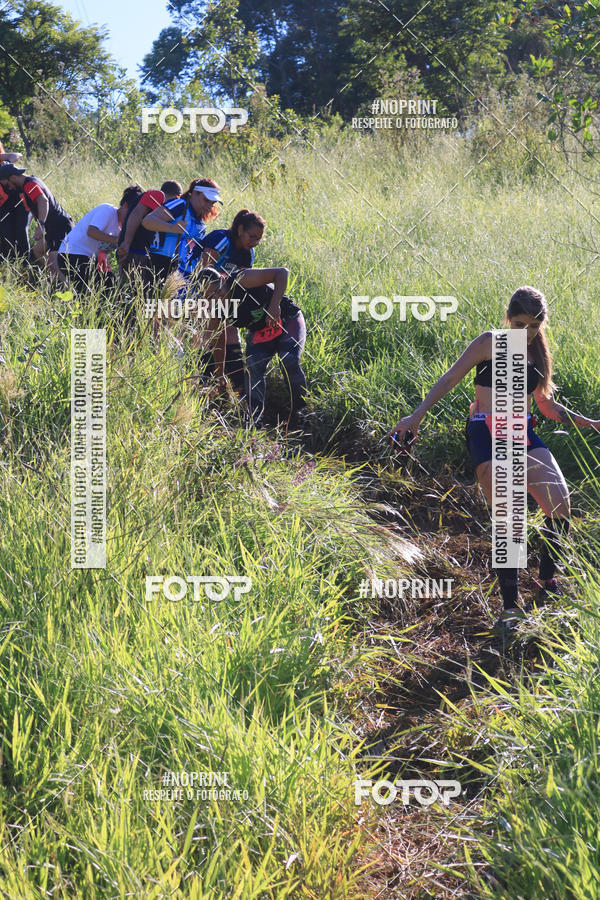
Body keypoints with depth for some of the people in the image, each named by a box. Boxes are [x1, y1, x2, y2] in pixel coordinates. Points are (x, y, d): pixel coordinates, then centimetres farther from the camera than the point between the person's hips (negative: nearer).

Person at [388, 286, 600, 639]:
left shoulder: (539, 355, 15)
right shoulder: (489, 343, -1)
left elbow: (548, 405, 23)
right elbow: (450, 380, 0)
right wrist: (417, 415, -7)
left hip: (524, 434, 5)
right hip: (487, 434, -5)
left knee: (561, 503, -13)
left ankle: (548, 583, 6)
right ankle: (511, 606, -9)